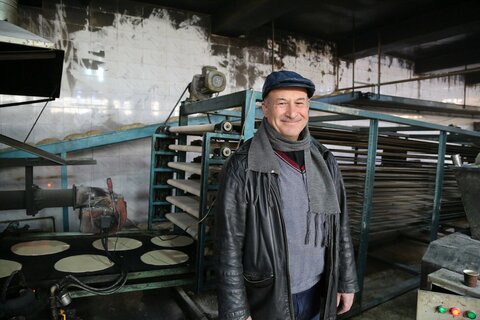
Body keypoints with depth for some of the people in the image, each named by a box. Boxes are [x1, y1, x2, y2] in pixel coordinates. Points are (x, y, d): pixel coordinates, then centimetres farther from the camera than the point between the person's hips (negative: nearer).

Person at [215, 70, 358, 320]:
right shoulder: (243, 167, -17)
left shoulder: (324, 160, -1)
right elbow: (229, 245, -14)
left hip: (318, 295, 4)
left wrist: (346, 282, 8)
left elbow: (340, 227, 6)